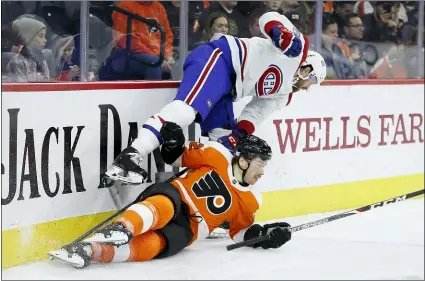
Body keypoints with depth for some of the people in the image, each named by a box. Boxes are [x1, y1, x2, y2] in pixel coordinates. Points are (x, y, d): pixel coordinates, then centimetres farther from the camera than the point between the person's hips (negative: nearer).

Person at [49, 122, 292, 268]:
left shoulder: (250, 201, 11)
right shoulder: (217, 156, -1)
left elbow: (241, 231, 20)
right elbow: (179, 157, 6)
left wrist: (264, 234, 1)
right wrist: (173, 145, -16)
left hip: (187, 228, 1)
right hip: (170, 199, -1)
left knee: (146, 247, -33)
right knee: (164, 209, -42)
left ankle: (90, 250, -50)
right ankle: (123, 228, -66)